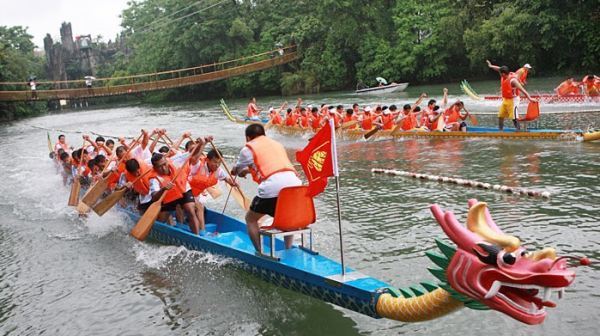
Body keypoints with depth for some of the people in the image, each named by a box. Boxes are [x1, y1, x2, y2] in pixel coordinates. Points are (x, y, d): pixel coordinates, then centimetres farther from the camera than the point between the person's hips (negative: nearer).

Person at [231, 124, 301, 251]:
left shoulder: (248, 148, 15)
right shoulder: (277, 144, 30)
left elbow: (235, 171, 29)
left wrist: (242, 171, 52)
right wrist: (251, 169, 57)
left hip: (272, 186, -5)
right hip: (294, 182, 5)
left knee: (251, 219, 17)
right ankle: (288, 249, 26)